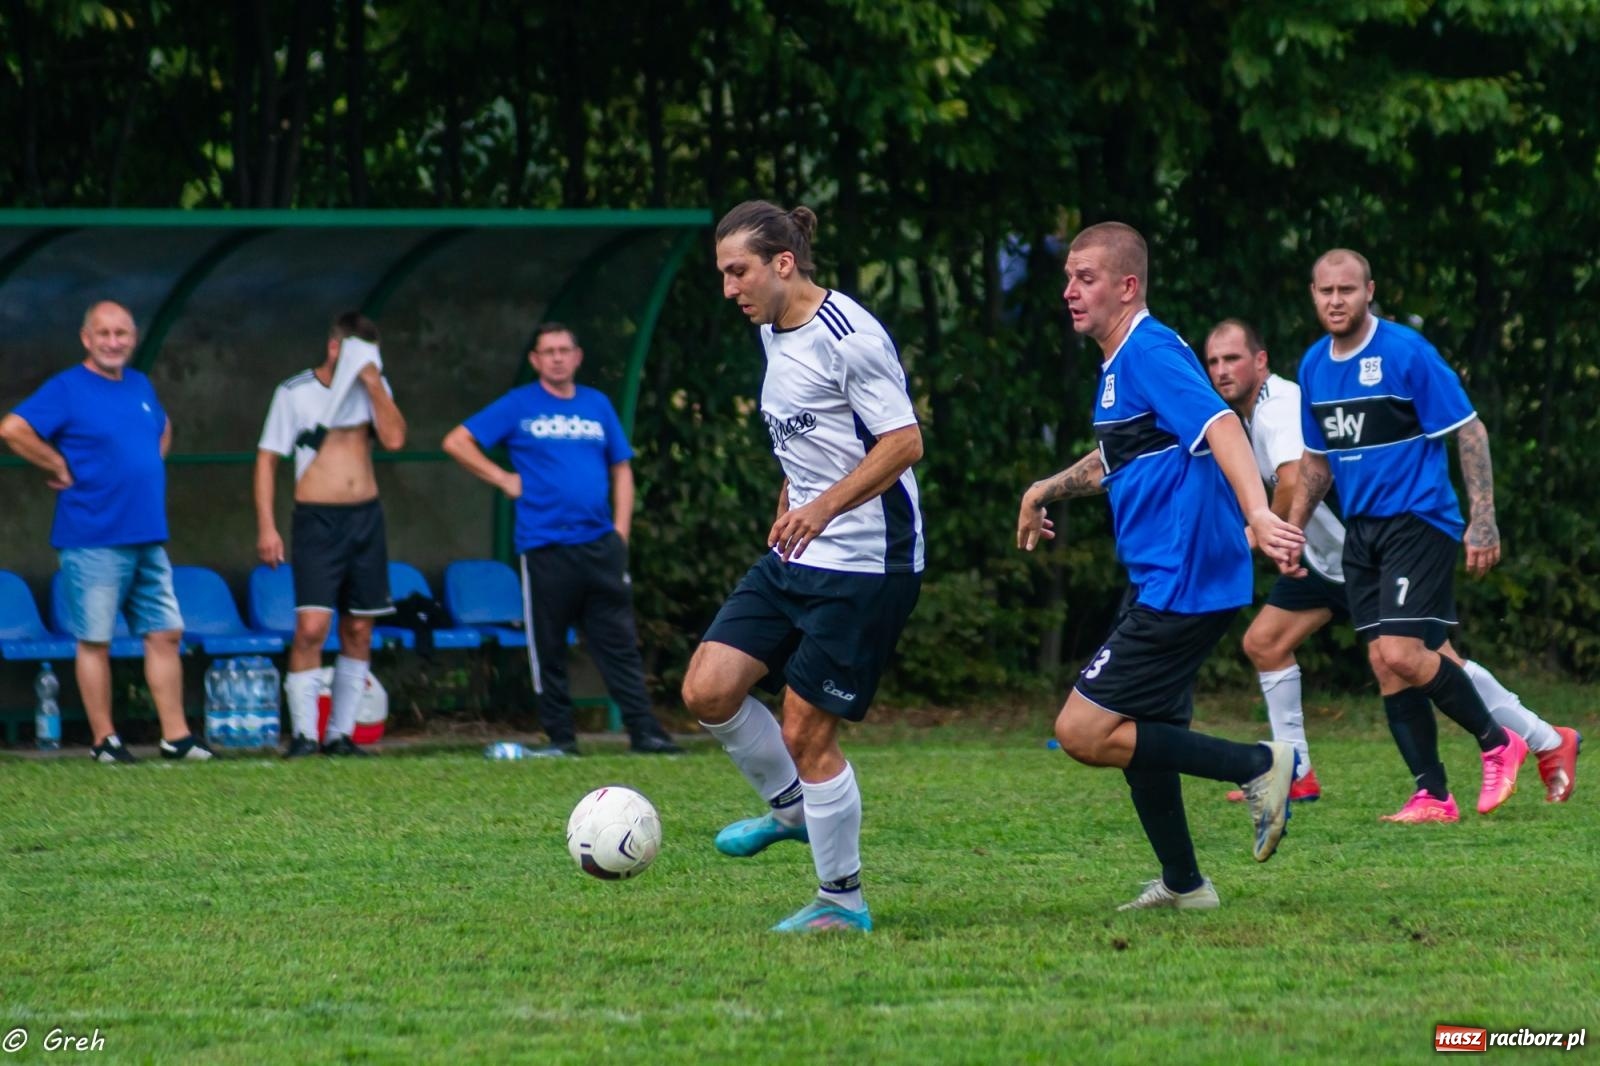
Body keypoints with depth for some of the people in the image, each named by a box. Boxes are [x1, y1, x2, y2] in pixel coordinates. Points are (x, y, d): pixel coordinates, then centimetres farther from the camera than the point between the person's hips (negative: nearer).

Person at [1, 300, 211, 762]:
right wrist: (61, 468, -13)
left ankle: (175, 735, 8)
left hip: (148, 537, 7)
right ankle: (104, 738, 5)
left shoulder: (140, 386, 13)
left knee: (165, 633, 5)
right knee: (95, 639, -1)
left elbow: (163, 428, 34)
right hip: (92, 539, -6)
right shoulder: (66, 389, -7)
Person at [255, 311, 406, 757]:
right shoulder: (295, 393, -2)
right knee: (312, 626, -16)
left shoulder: (374, 387, 9)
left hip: (366, 519, 4)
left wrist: (373, 383, -10)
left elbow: (395, 439, -6)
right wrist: (266, 527, -9)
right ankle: (303, 733, -12)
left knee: (358, 629, 5)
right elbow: (267, 459, -1)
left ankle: (341, 733, 12)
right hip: (317, 520, -4)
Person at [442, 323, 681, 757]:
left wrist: (621, 529, 7)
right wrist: (504, 479, -3)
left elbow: (621, 469, 18)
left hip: (599, 543, 3)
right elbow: (457, 442, 2)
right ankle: (560, 735, 7)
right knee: (548, 647, 1)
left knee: (619, 642, 0)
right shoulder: (518, 406, 3)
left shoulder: (597, 404, 13)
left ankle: (644, 732, -1)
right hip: (544, 545, -3)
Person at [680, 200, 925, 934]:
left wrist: (824, 508, -29)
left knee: (805, 730, -6)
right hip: (797, 555, 8)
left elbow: (904, 442, -20)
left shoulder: (849, 336, -17)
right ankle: (790, 808, 23)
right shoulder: (772, 332, 11)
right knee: (707, 689, -1)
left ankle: (842, 902, 10)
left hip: (864, 563, -8)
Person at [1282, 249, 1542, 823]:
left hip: (1418, 520, -7)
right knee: (1384, 664, 0)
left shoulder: (1406, 352, -12)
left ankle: (1497, 742, 3)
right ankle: (1432, 796, 4)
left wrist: (1483, 518, -17)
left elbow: (1469, 430, -11)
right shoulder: (1314, 366, 9)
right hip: (1361, 529, 7)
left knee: (1401, 653, -17)